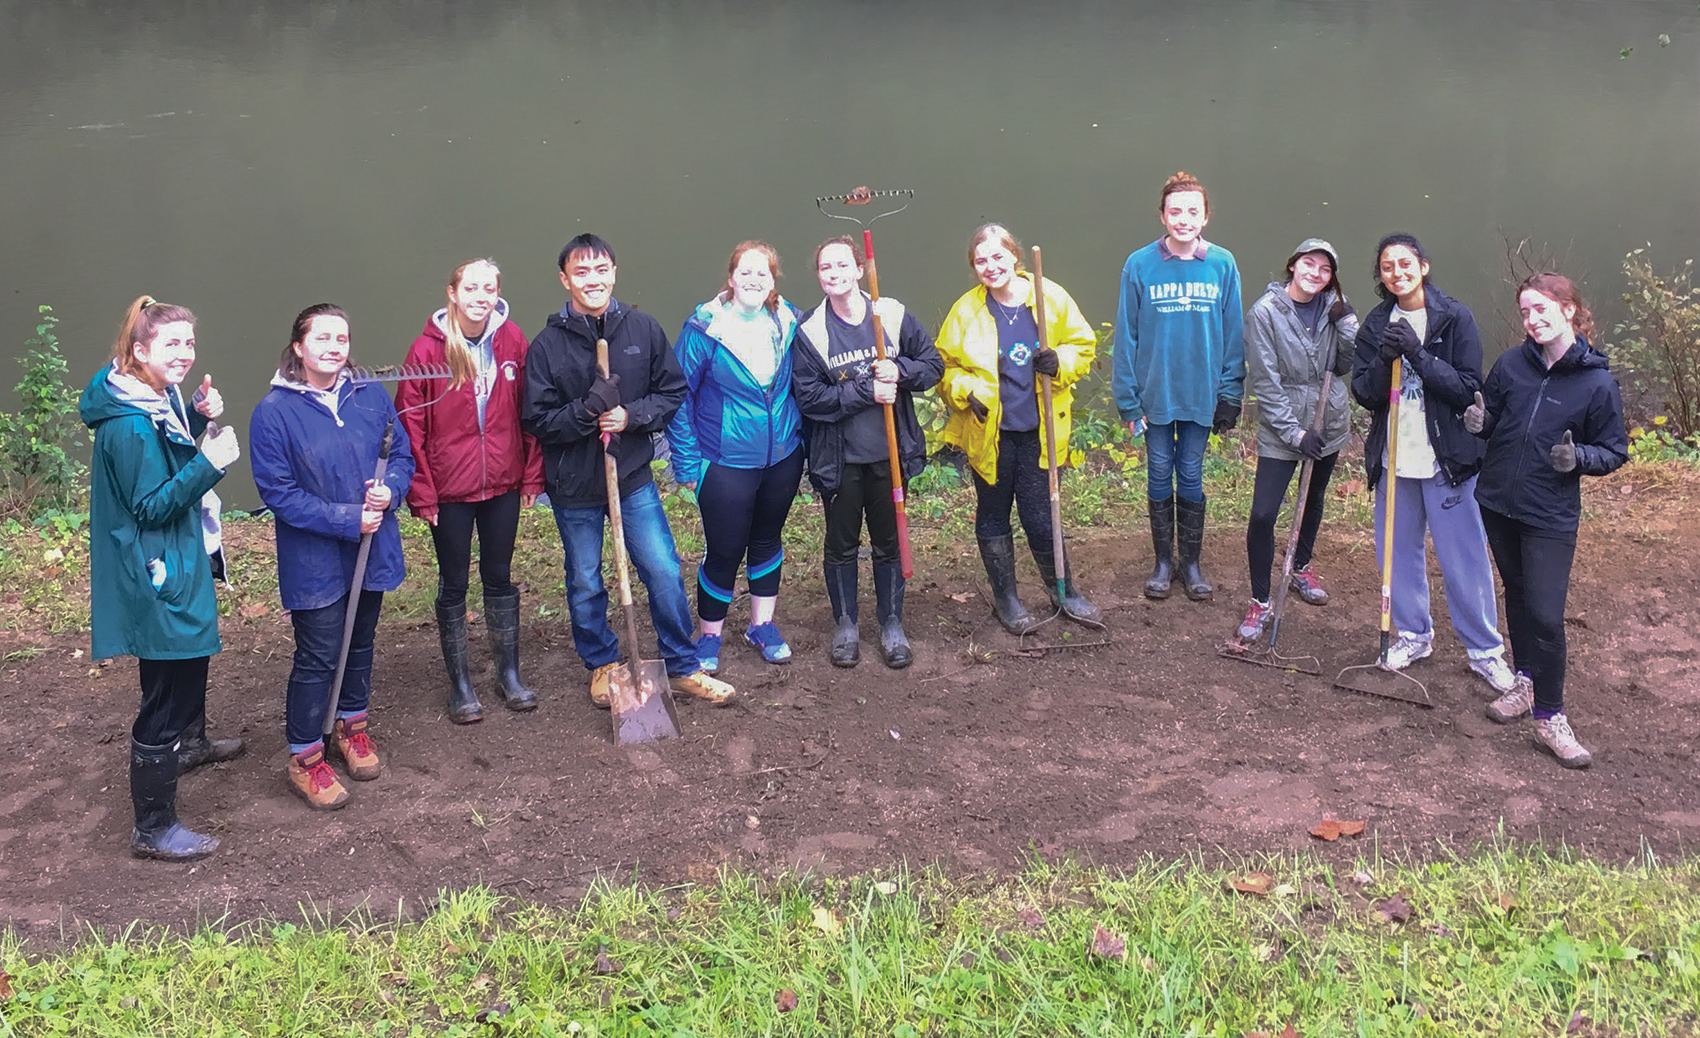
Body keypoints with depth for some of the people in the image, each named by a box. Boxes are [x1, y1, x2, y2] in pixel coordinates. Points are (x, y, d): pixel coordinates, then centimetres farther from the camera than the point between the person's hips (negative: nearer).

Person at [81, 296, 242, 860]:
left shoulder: (158, 398, 3)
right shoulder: (129, 425, -27)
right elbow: (150, 506, -25)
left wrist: (199, 418, 1)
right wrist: (210, 462, -33)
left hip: (178, 562, 11)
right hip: (155, 577, -11)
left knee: (192, 656, 33)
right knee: (165, 692, -5)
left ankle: (189, 743, 59)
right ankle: (153, 829, 4)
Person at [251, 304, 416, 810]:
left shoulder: (371, 396, 0)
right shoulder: (274, 411, -14)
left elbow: (402, 453, 8)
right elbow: (278, 492, -15)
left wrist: (390, 491, -15)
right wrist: (347, 519, -20)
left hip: (371, 548, 5)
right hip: (313, 560, -5)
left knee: (360, 643, 21)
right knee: (317, 658, -1)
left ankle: (352, 726, 42)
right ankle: (304, 758, 15)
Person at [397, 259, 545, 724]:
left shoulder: (513, 341, -3)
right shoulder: (427, 350, -11)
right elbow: (411, 427, -7)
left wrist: (532, 475, 2)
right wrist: (421, 492, -8)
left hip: (502, 485, 2)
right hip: (448, 491, -2)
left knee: (499, 577, 14)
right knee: (453, 584, 10)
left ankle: (509, 673, 28)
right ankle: (459, 683, 22)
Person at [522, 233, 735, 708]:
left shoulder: (643, 329, -2)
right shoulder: (547, 345, -8)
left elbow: (672, 391, 4)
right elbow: (536, 420, -8)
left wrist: (632, 415, -14)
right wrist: (588, 411, -23)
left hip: (633, 477, 1)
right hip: (574, 486, -1)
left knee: (664, 572, 2)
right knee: (585, 585, 12)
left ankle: (683, 667, 19)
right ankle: (602, 664, 34)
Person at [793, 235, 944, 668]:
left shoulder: (893, 315, -4)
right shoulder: (809, 331, -8)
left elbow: (932, 365, 3)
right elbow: (809, 397, -14)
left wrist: (899, 371, -17)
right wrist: (866, 392, -21)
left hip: (888, 453, 1)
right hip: (838, 458, -1)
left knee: (889, 542, 13)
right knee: (842, 546, 12)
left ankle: (892, 625, 28)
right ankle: (845, 625, 30)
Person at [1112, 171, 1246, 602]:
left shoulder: (1222, 265, -5)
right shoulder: (1140, 265, -8)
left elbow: (1233, 334, 0)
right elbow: (1126, 336, -5)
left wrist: (1230, 395, -2)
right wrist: (1128, 399, -6)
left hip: (1202, 395, 0)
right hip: (1155, 394, 0)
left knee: (1191, 478, 11)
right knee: (1160, 477, 11)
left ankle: (1191, 563, 25)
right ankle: (1163, 562, 25)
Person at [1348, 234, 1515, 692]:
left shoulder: (1455, 318, -6)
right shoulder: (1375, 324, 5)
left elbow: (1468, 389, -12)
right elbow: (1365, 395, 0)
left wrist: (1418, 354, -22)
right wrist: (1384, 360, -19)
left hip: (1447, 460, -4)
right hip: (1394, 461, 4)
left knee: (1464, 556, 1)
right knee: (1397, 551, 12)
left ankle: (1485, 649, 14)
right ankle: (1413, 634, 31)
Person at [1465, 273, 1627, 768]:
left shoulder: (1598, 382, -10)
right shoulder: (1511, 364, -2)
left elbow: (1614, 451, -2)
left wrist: (1579, 457, -22)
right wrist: (1478, 423, -12)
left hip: (1551, 516, -4)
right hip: (1498, 503, 4)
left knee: (1545, 615, -8)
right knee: (1517, 596, 19)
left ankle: (1550, 714, 4)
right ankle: (1526, 681, 36)